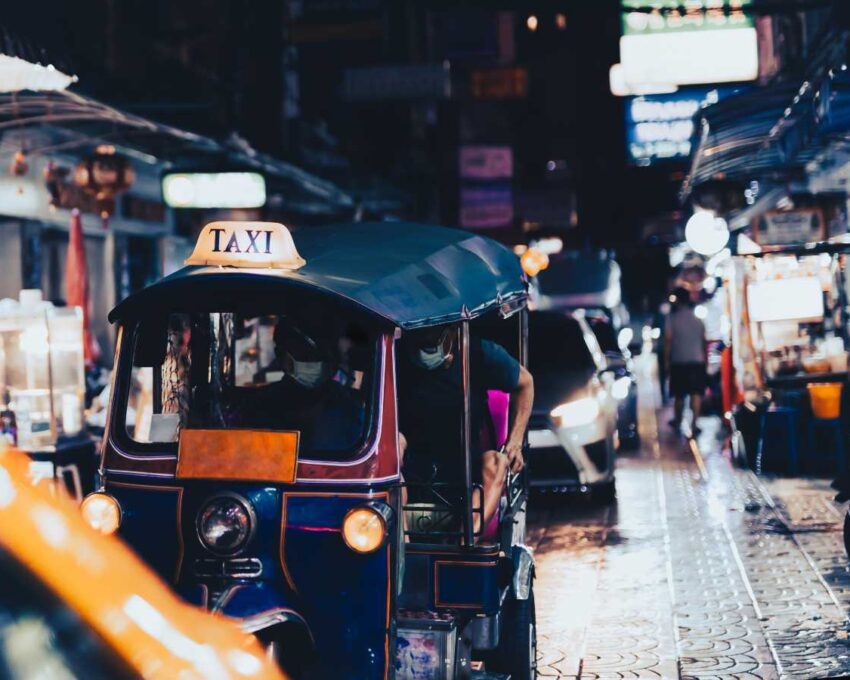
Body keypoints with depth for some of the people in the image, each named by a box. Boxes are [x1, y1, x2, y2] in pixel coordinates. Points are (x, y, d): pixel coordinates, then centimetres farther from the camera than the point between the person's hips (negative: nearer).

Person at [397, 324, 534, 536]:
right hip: (415, 462, 0)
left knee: (495, 463, -31)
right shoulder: (398, 359, -15)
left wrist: (515, 443, -3)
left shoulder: (481, 355, -12)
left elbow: (524, 383, 4)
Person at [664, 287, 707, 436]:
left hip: (679, 361, -1)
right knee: (696, 393, -1)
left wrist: (667, 361, -4)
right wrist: (704, 359, 15)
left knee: (679, 394, 11)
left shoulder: (672, 318, -5)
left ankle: (677, 421, 28)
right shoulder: (698, 320, 5)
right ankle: (694, 424, -10)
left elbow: (668, 341, -9)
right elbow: (703, 341, 6)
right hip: (697, 360, 1)